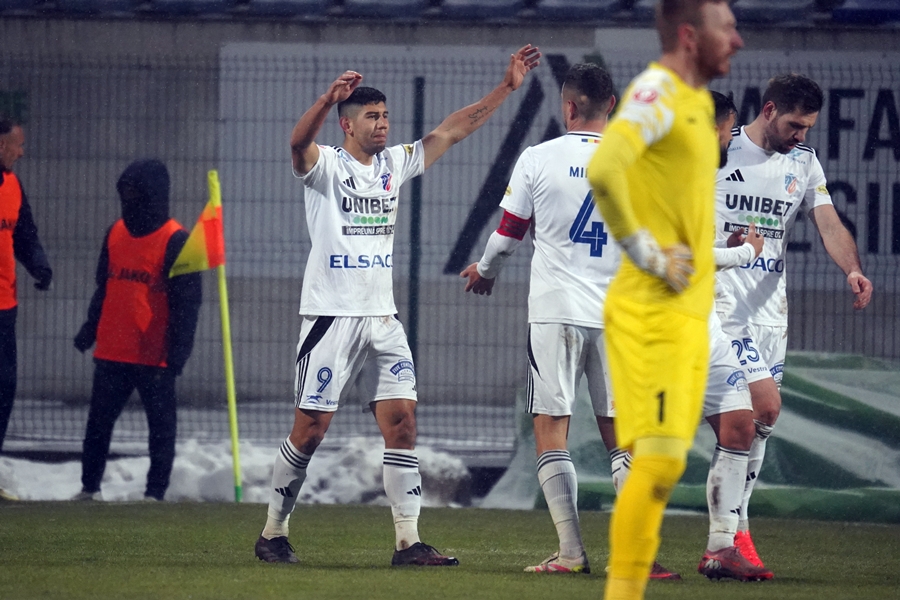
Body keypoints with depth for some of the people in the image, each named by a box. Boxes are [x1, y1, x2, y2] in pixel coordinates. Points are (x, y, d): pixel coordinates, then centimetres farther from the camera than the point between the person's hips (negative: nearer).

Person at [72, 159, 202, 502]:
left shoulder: (176, 241, -8)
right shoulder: (116, 233, 10)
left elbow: (187, 302, -9)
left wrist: (178, 351, -14)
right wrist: (90, 329, 16)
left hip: (155, 356, -6)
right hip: (112, 352, 6)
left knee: (160, 423, 3)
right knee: (99, 420, 10)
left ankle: (155, 492, 8)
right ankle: (90, 487, 19)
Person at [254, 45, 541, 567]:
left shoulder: (396, 163, 12)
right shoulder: (325, 165, -5)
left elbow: (454, 129, 12)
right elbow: (299, 142, -27)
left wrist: (507, 87, 3)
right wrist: (329, 99, -46)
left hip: (382, 319, 5)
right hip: (332, 317, -5)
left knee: (402, 423, -4)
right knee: (309, 431, -2)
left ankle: (409, 542, -5)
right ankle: (274, 532, 12)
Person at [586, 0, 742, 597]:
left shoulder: (697, 99, 17)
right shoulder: (656, 91, -14)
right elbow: (604, 169, -30)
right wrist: (645, 251, -21)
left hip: (688, 312, 9)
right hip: (653, 309, -9)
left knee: (662, 466, 9)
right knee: (659, 461, -13)